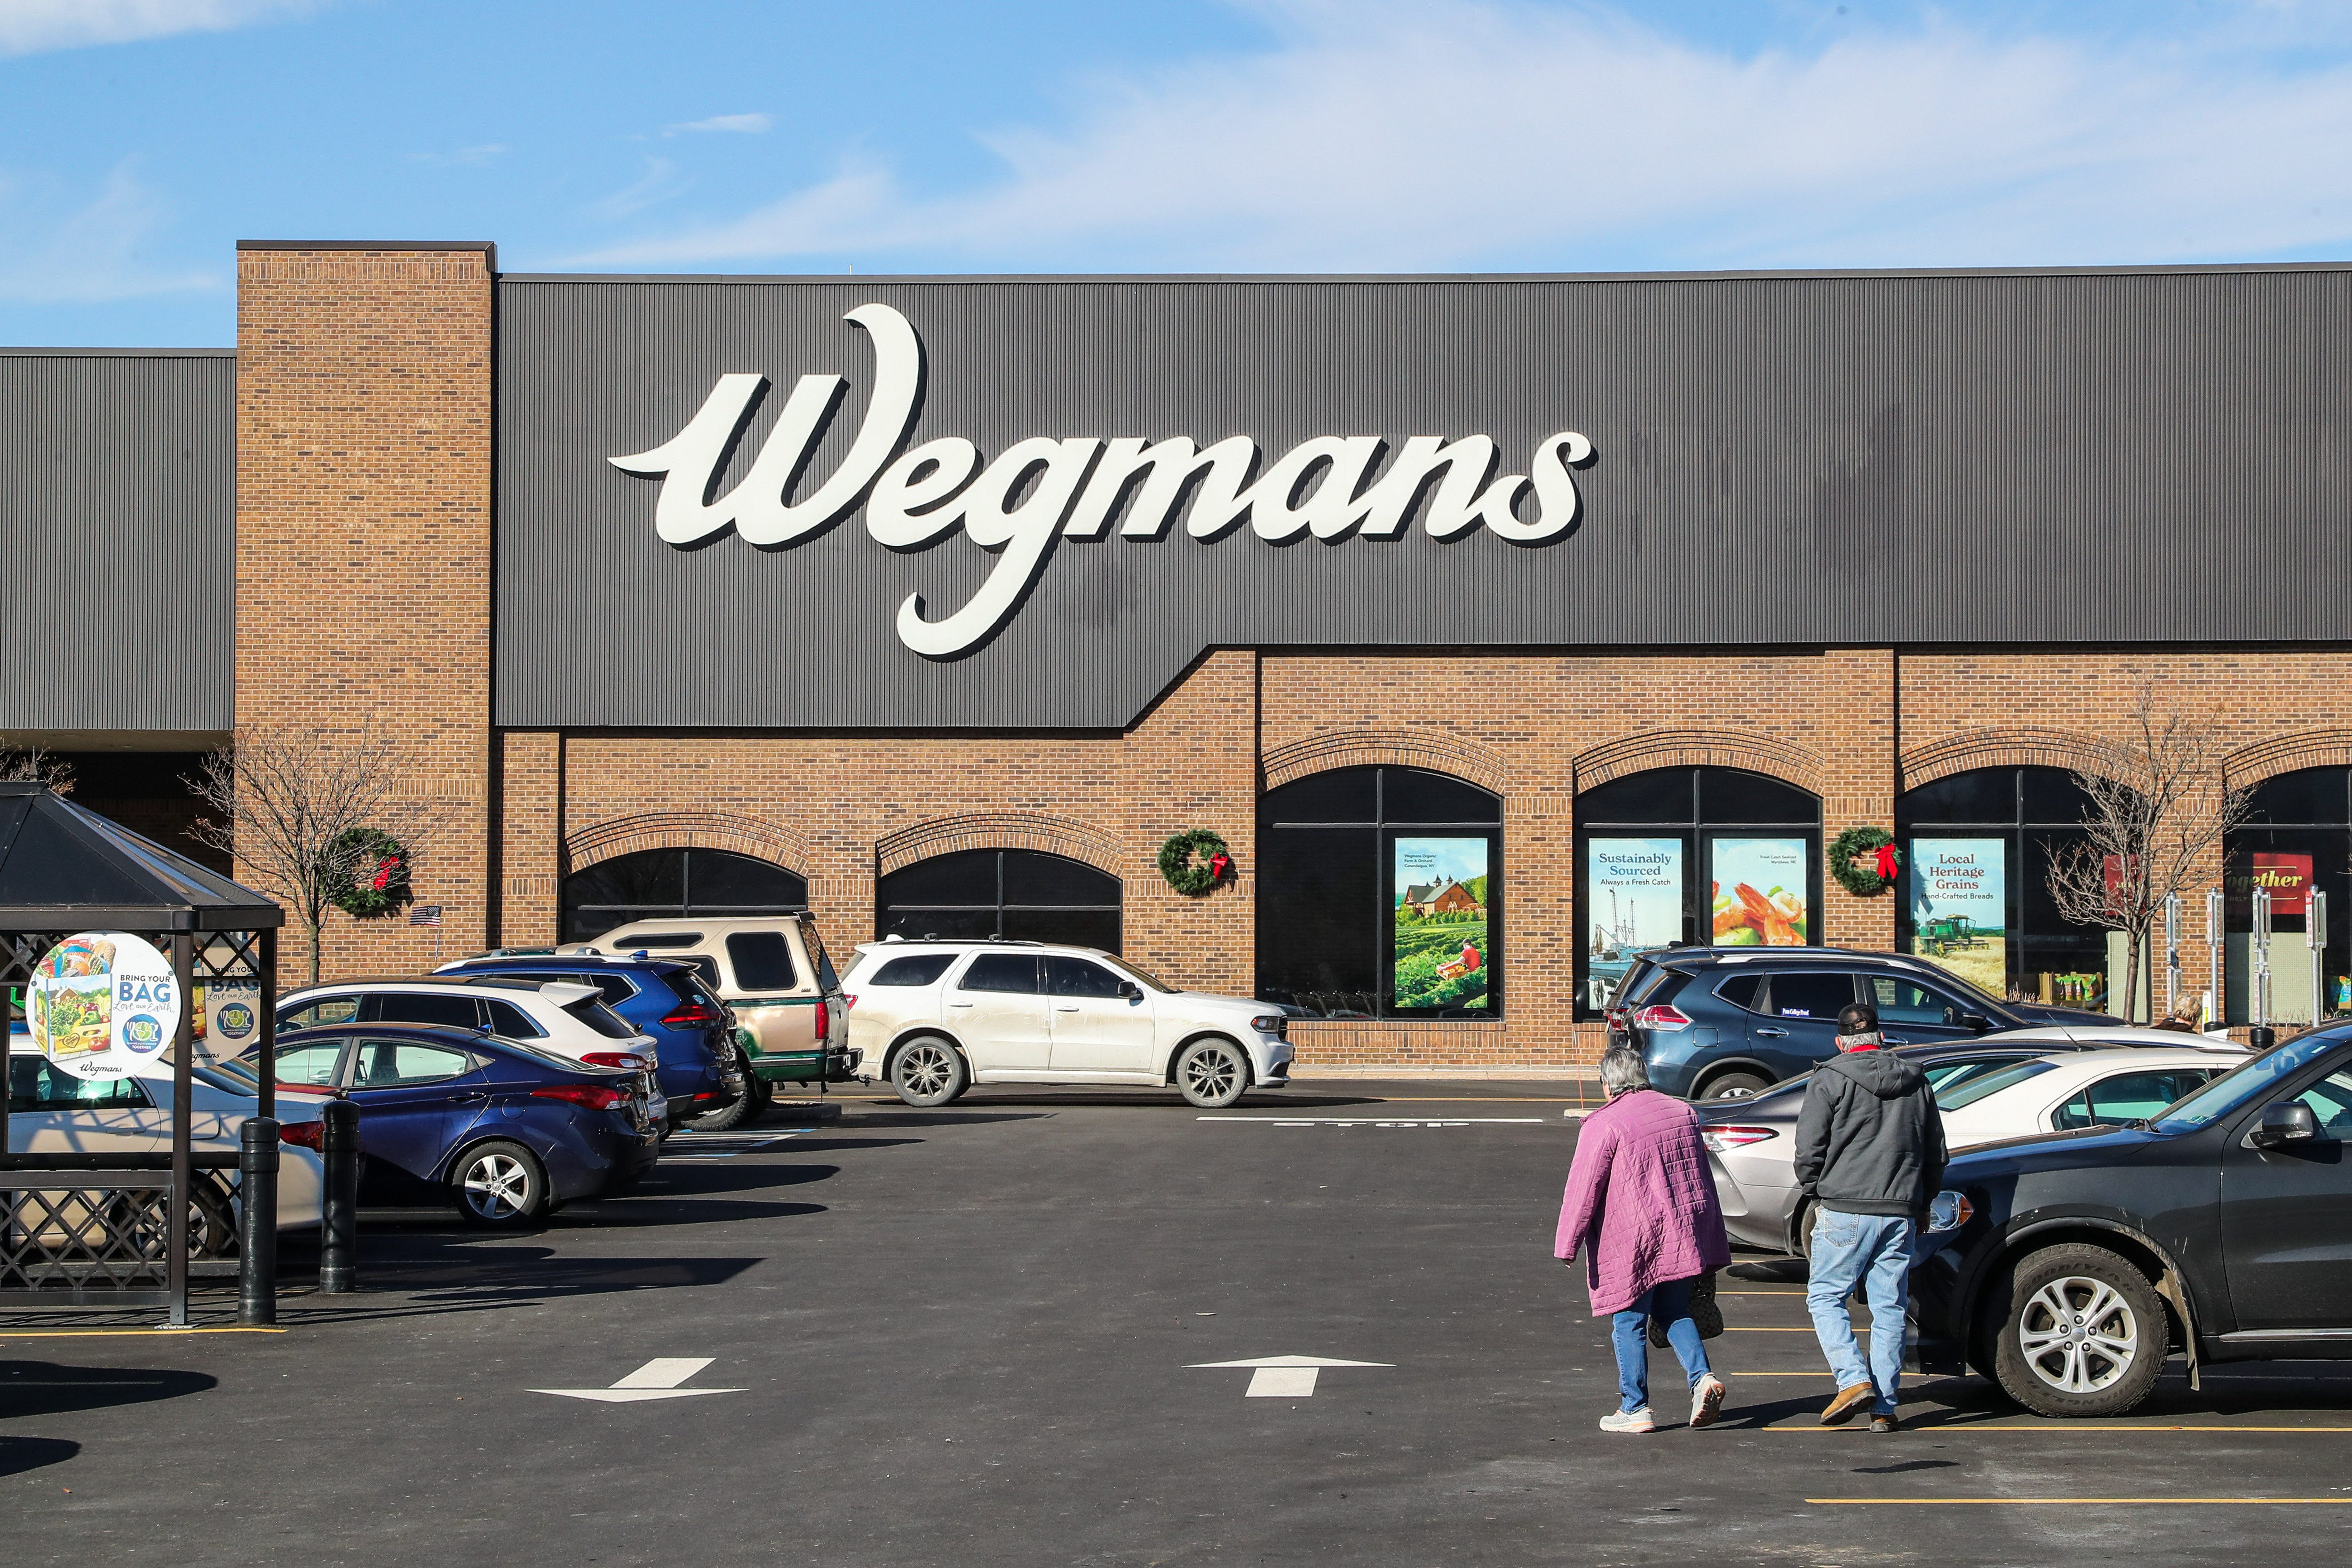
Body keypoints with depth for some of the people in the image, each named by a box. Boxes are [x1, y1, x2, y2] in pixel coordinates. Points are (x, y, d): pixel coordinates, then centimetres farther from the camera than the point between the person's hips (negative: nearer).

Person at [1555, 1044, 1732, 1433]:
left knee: (1629, 1325, 4)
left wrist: (1568, 1245, -7)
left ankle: (1635, 1409, 7)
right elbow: (1702, 1180, 17)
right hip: (1682, 1240, 6)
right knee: (1675, 1314, 18)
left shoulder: (1605, 1124, -11)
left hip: (1630, 1246, -6)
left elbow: (1583, 1188, -12)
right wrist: (1711, 1245, 24)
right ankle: (1702, 1376, -2)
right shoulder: (1683, 1114, 10)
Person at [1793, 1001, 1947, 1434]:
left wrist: (1815, 1192, 10)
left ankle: (1854, 1380, -12)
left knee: (1825, 1296, 5)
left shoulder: (1831, 1080, -3)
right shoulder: (1916, 1083, 13)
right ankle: (1884, 1407, 6)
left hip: (1846, 1211, -4)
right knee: (1890, 1308, 7)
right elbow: (1935, 1155, 19)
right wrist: (1920, 1203, 28)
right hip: (1901, 1214, 5)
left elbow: (1810, 1149, -6)